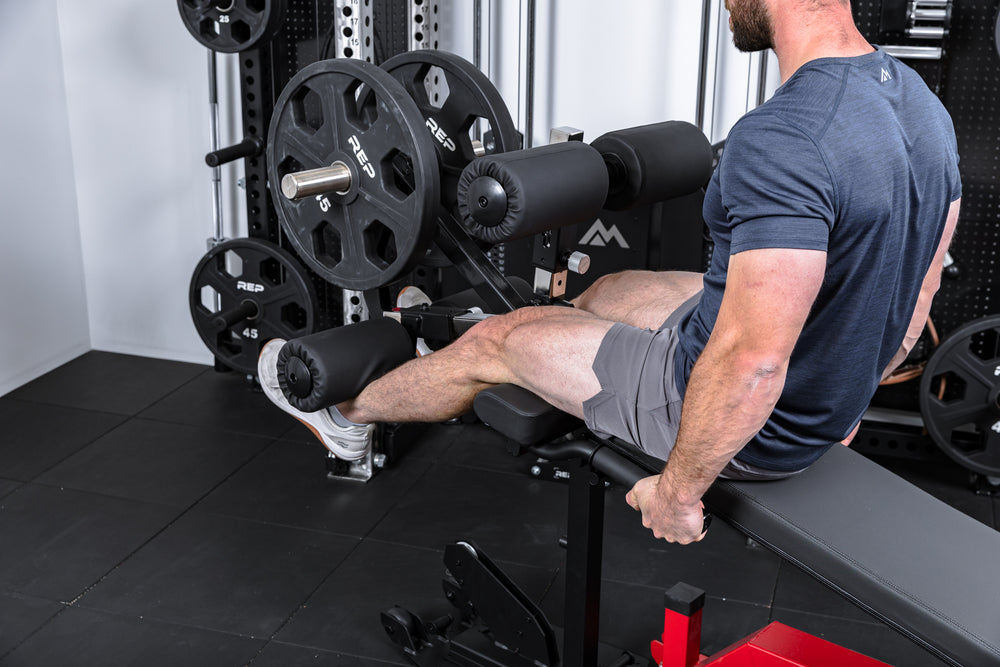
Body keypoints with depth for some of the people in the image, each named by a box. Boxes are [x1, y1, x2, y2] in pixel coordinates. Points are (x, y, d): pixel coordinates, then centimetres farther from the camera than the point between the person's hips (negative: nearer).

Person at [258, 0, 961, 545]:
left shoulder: (782, 139, -34)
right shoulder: (917, 99, -2)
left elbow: (750, 362, -36)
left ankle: (347, 413, 38)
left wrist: (678, 488, -20)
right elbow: (918, 287, 9)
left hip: (748, 423, -8)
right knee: (614, 289, 28)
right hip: (823, 408, 9)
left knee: (499, 339, 9)